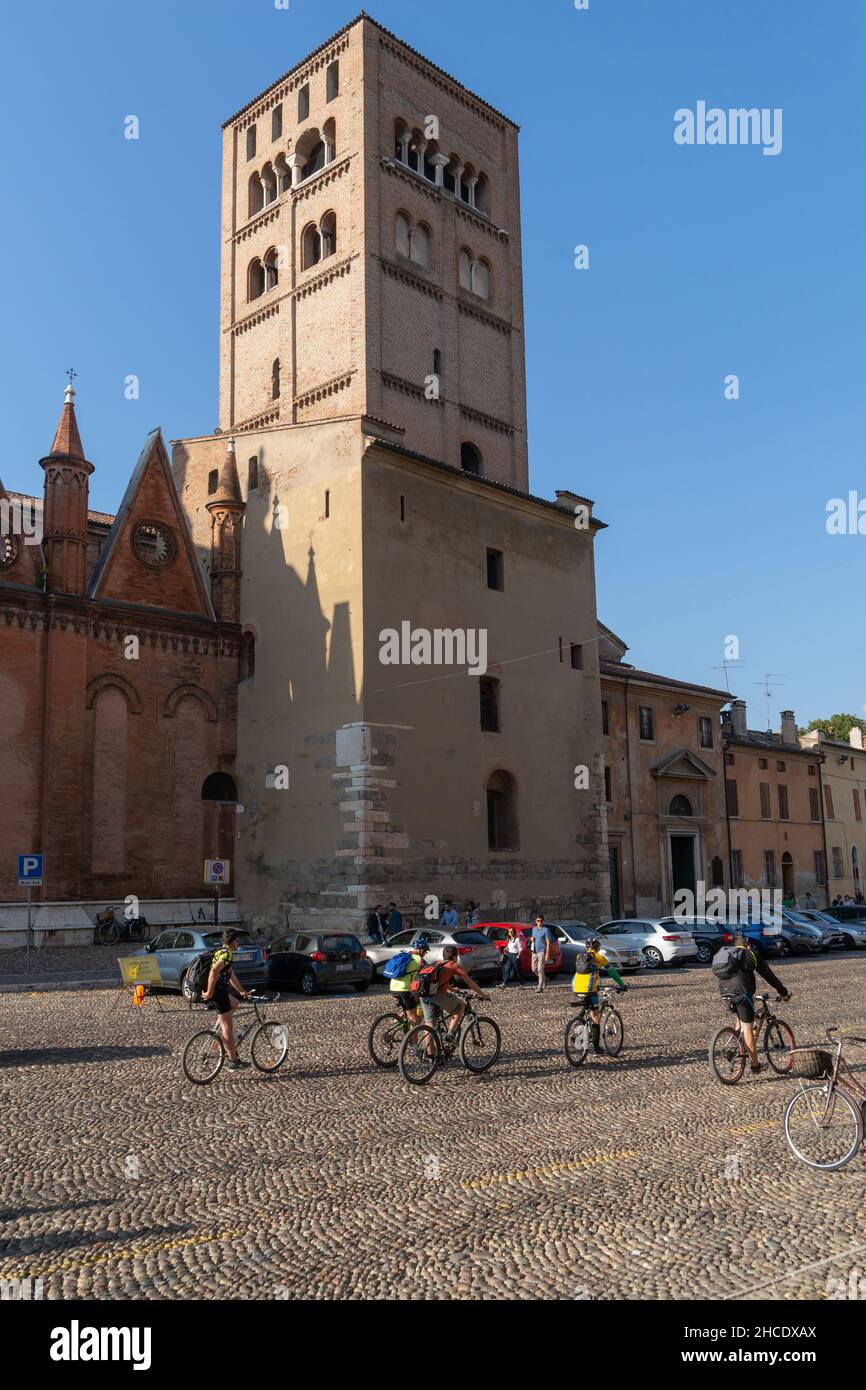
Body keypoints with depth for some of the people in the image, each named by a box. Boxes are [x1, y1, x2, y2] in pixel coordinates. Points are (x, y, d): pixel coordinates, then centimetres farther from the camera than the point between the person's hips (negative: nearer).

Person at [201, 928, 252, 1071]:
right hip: (218, 991, -10)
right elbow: (214, 971, -27)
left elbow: (231, 975, 27)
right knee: (227, 1026, -4)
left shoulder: (222, 951, 19)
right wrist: (209, 993, -23)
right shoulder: (226, 953, -14)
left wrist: (242, 991, 32)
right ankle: (233, 1062, 0)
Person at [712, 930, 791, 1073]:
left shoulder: (723, 953, 26)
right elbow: (769, 975, 13)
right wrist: (783, 992, 23)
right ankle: (755, 1064, 6)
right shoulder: (750, 954, 11)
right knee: (748, 1028, 0)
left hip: (724, 992, 6)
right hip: (741, 991, -5)